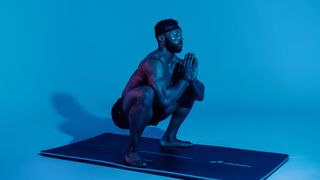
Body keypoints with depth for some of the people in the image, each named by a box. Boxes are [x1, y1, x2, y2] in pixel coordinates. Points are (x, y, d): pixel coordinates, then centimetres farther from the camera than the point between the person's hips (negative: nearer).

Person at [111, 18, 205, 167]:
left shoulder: (178, 63, -2)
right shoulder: (154, 62, -28)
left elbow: (200, 95, 1)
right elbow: (165, 100, -40)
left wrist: (191, 78, -19)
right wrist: (185, 78, -27)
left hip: (149, 112, 8)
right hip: (125, 114, -8)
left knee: (191, 89, 12)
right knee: (147, 93, -41)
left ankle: (169, 138, 19)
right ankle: (132, 151, -25)